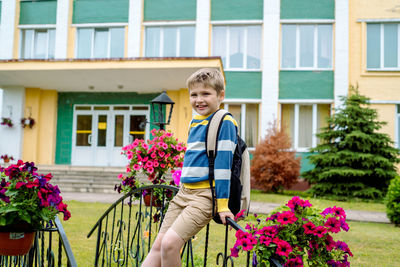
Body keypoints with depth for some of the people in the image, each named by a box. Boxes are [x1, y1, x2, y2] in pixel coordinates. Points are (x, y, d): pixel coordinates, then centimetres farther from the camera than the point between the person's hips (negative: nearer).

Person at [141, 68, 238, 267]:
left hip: (205, 196, -8)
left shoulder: (224, 122, -9)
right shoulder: (194, 122, 16)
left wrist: (222, 204, -16)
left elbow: (223, 162, -14)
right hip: (183, 192, 8)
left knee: (170, 243, -21)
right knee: (158, 246, 3)